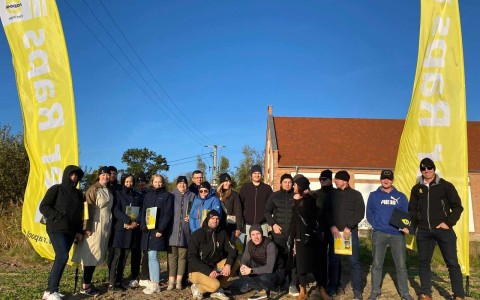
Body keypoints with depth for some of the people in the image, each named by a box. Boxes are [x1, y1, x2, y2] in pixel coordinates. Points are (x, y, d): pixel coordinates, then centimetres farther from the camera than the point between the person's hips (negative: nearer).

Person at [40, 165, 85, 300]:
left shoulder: (78, 194, 15)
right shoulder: (56, 189, -2)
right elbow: (43, 206, -7)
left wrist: (79, 231, 10)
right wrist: (57, 217, -17)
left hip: (70, 231, 6)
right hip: (57, 229, -6)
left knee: (60, 258, 5)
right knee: (63, 256, -19)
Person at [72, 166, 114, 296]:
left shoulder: (109, 190, 15)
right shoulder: (93, 189, -7)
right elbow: (88, 209, -12)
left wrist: (109, 226, 15)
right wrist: (88, 227, -17)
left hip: (106, 226, 7)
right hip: (96, 225, -7)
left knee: (97, 255, 8)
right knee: (92, 254, -6)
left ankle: (88, 282, 15)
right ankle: (85, 286, -1)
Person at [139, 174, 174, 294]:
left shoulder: (167, 196, 2)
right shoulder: (148, 195, 16)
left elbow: (168, 214, -6)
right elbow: (143, 212, 14)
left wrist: (161, 229, -15)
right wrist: (143, 226, -3)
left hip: (159, 230, -5)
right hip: (148, 229, 5)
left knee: (152, 256, -9)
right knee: (151, 256, 7)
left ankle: (155, 284, -3)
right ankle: (152, 282, 14)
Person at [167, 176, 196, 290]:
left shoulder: (192, 196, 12)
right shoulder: (171, 195, 14)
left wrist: (191, 217, -7)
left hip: (185, 229, 0)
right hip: (172, 229, 0)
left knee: (182, 255, 1)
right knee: (171, 255, -2)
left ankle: (179, 280, 7)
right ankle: (171, 281, 3)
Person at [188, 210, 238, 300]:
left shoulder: (222, 233, 0)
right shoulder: (196, 235, -14)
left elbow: (232, 250, -5)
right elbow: (192, 259, -17)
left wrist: (228, 264, -25)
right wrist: (209, 271, -27)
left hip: (214, 267, 6)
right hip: (197, 271, -5)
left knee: (235, 262, -16)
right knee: (215, 285, -33)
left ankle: (217, 290, -4)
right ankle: (198, 288, 0)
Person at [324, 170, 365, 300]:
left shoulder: (356, 194, 3)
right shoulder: (332, 194, 9)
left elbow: (360, 213, -5)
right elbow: (326, 212, 4)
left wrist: (349, 227, -15)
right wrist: (332, 226, -11)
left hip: (350, 232, -2)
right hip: (334, 232, 2)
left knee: (354, 261, 0)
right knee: (334, 260, 6)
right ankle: (332, 288, 17)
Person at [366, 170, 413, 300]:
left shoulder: (401, 196, 10)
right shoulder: (374, 195, 8)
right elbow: (369, 214, 6)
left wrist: (406, 226, -12)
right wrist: (377, 226, -9)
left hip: (397, 234, 1)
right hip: (379, 234, 0)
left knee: (401, 265, 2)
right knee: (377, 264, 4)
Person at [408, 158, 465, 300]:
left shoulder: (445, 185, 0)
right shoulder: (417, 188, 10)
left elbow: (458, 207, 0)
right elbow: (412, 210, 15)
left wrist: (449, 223, -10)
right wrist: (412, 225, 2)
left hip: (443, 230, -3)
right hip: (423, 231, 4)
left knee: (452, 262, 0)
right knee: (424, 262, 7)